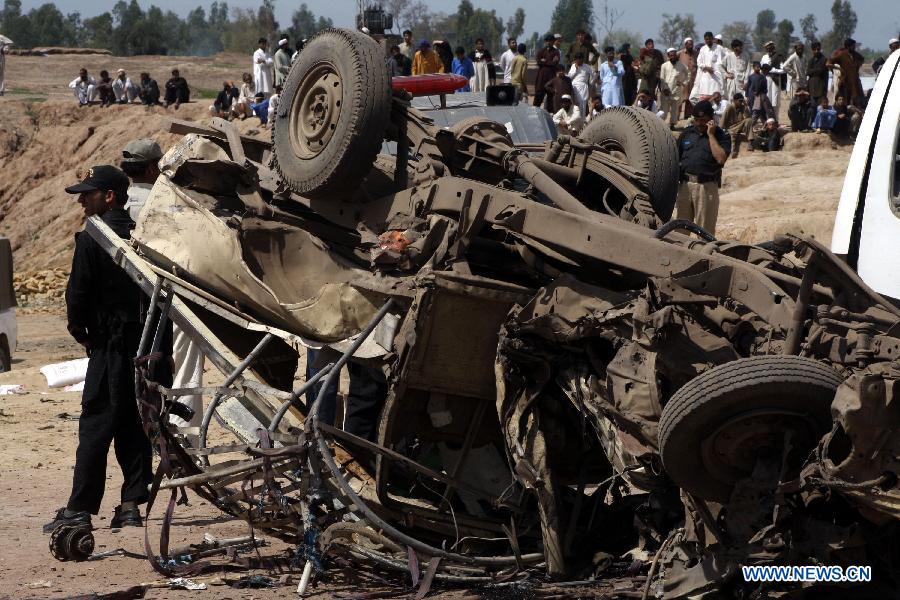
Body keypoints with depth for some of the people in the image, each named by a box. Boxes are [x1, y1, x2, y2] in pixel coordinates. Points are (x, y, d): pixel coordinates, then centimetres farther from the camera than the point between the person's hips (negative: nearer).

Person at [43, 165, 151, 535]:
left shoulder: (92, 238, -12)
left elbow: (78, 291, -11)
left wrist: (78, 328, 6)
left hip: (111, 343, -7)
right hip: (147, 339, 7)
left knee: (95, 424, -4)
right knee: (133, 423, 11)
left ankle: (80, 507, -3)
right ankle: (132, 502, 9)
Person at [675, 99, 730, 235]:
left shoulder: (721, 136, 1)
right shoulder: (687, 133, 13)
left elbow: (721, 158, -16)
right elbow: (676, 159, 15)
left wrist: (711, 135, -12)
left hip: (707, 187, -4)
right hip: (684, 185, 4)